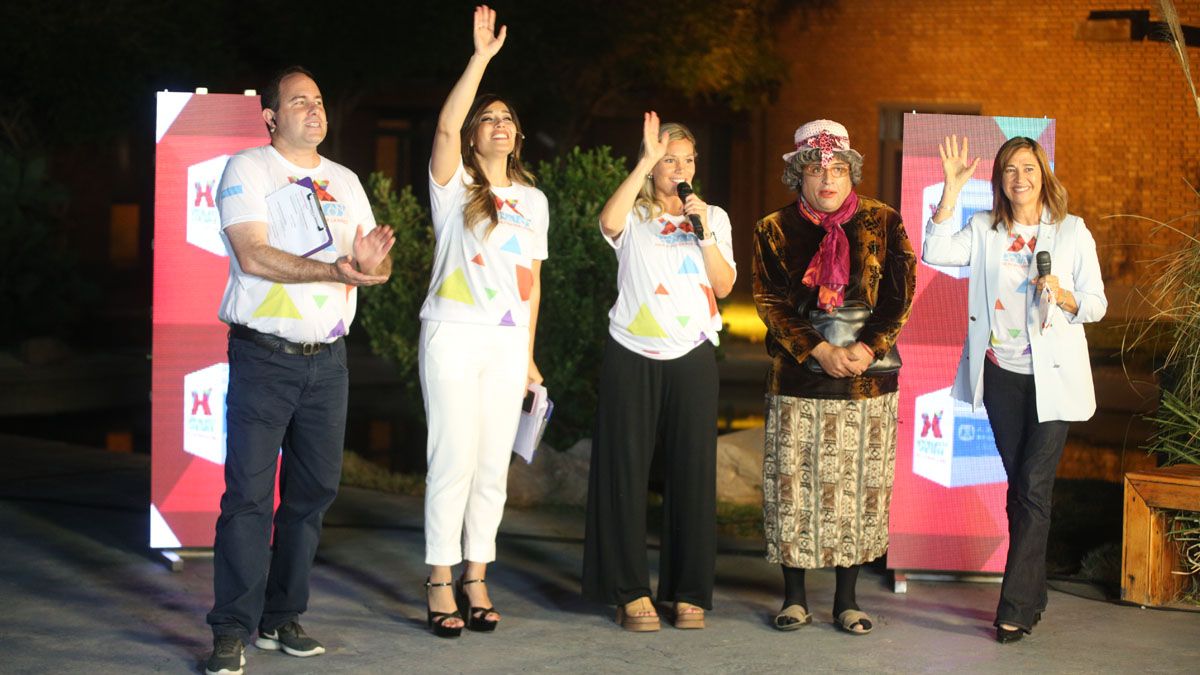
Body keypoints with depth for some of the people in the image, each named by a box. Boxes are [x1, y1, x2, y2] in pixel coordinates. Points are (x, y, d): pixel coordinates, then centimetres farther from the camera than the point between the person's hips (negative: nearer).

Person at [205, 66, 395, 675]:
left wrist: (372, 262, -17)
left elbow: (377, 264, 9)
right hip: (263, 357, -5)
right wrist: (336, 270, -24)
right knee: (249, 494, -9)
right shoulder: (247, 169, -2)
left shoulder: (345, 182, 15)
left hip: (327, 360, 6)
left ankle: (281, 619, 17)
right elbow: (253, 255, -16)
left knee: (312, 492, 7)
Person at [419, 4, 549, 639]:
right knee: (453, 461, -7)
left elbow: (532, 278, 16)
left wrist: (529, 353, 12)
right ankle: (440, 581, -1)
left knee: (492, 467, 4)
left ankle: (475, 578, 12)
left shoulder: (533, 200, 16)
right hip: (454, 336, -4)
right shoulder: (456, 183, 2)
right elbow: (446, 125, -18)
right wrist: (481, 58, -19)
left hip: (508, 342, 5)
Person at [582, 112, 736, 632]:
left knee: (692, 472, 1)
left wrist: (705, 233, -9)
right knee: (625, 470, -2)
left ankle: (688, 592, 9)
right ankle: (630, 592, 5)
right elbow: (608, 222, -21)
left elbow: (724, 286, 3)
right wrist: (645, 162, -22)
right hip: (633, 355, -2)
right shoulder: (635, 215, 5)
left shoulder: (712, 217, 13)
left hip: (692, 356, 2)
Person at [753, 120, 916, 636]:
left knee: (860, 486, 3)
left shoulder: (883, 223, 5)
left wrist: (866, 349, -14)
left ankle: (847, 599, 13)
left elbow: (900, 293, 0)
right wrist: (820, 351, -13)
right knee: (794, 483, 0)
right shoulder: (774, 230, 5)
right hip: (798, 379, 0)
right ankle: (794, 596, 12)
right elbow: (770, 302, -1)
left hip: (868, 378, 0)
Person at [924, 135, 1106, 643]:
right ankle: (1033, 596, 19)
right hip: (1001, 374, 3)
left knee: (1033, 488, -8)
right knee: (1020, 488, 10)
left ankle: (1016, 607, -6)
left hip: (1053, 376, -3)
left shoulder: (1072, 231, 1)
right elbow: (935, 253, -12)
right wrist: (952, 188, -15)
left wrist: (1063, 297, -18)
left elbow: (1097, 304, 3)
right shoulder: (984, 231, 6)